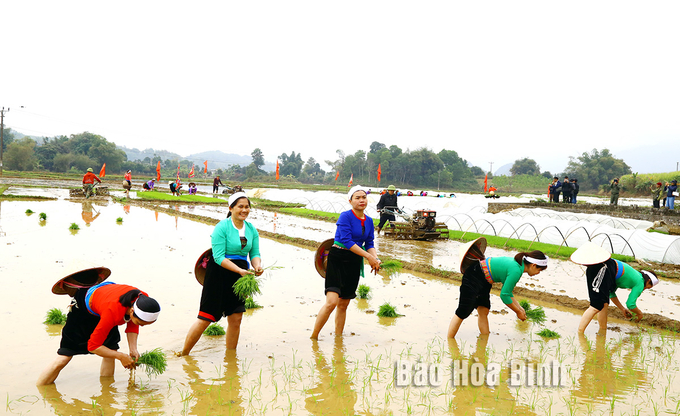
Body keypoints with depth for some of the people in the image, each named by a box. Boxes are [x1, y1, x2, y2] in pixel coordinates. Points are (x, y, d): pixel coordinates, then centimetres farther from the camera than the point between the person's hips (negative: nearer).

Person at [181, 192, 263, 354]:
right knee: (205, 318, -4)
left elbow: (255, 254, 9)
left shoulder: (252, 229, 7)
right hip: (219, 275, -6)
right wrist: (240, 270, -26)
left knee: (236, 319, 8)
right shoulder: (222, 227, -12)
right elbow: (219, 257, -17)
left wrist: (257, 267, -13)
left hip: (239, 276, 6)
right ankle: (183, 355, 11)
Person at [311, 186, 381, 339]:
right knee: (332, 301, -18)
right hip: (337, 259, -6)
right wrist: (368, 256, -20)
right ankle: (313, 338, -4)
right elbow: (346, 241, -19)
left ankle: (338, 337, 24)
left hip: (354, 263, 7)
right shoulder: (345, 216, -11)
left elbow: (369, 244, 14)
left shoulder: (369, 221, 10)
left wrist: (376, 259, -6)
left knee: (343, 304, 11)